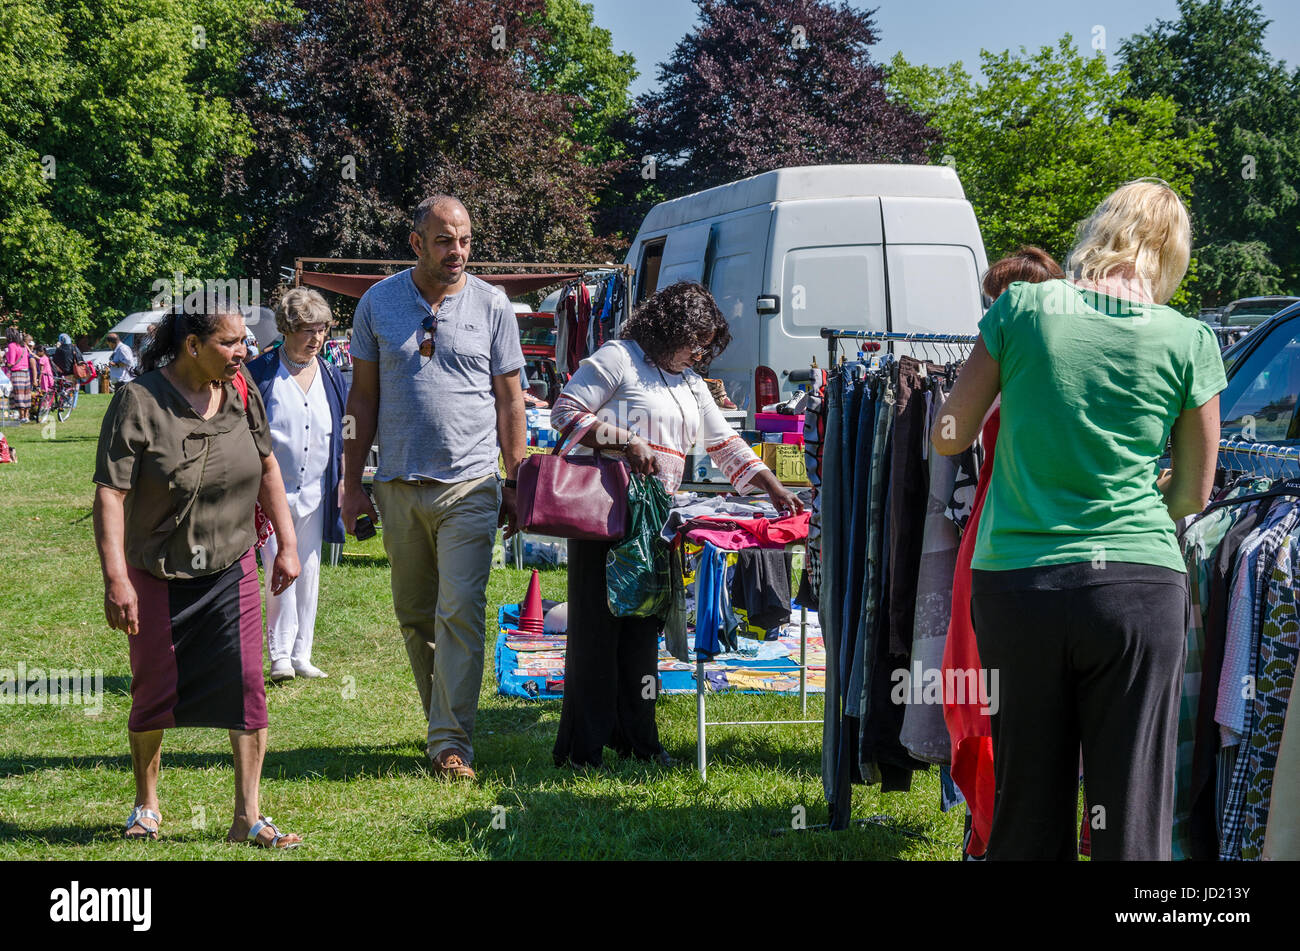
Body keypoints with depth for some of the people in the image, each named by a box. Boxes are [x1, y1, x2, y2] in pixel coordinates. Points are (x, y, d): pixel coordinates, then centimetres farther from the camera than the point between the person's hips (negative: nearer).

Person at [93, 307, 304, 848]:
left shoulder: (242, 395, -1)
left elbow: (268, 471, 13)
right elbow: (109, 496, -18)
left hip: (232, 569, 3)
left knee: (248, 685, -7)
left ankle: (247, 818, 0)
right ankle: (146, 804, 32)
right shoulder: (139, 403, -17)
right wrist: (116, 580, -24)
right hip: (157, 575, -3)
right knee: (154, 693, 10)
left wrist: (287, 544, 9)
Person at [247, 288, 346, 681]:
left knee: (309, 572, 8)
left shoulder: (330, 376, 7)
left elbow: (339, 438, 15)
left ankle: (301, 655, 16)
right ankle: (279, 655, 1)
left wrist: (342, 483, 10)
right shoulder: (261, 373, -7)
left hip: (314, 493, 5)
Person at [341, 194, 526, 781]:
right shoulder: (378, 303, 5)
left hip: (470, 486, -2)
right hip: (398, 486, 2)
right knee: (414, 617, 10)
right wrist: (351, 485, 6)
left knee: (460, 612, -10)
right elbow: (363, 397, 10)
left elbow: (509, 400, 7)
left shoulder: (492, 306, 2)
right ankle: (444, 720, 26)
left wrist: (516, 483, 4)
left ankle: (452, 743, -8)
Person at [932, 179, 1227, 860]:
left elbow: (946, 438, 9)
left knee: (1027, 814, 11)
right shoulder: (1188, 342, -1)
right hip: (1138, 586, -1)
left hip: (1014, 584, 1)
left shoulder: (1022, 309, 0)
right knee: (1132, 822, 3)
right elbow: (1194, 494, 10)